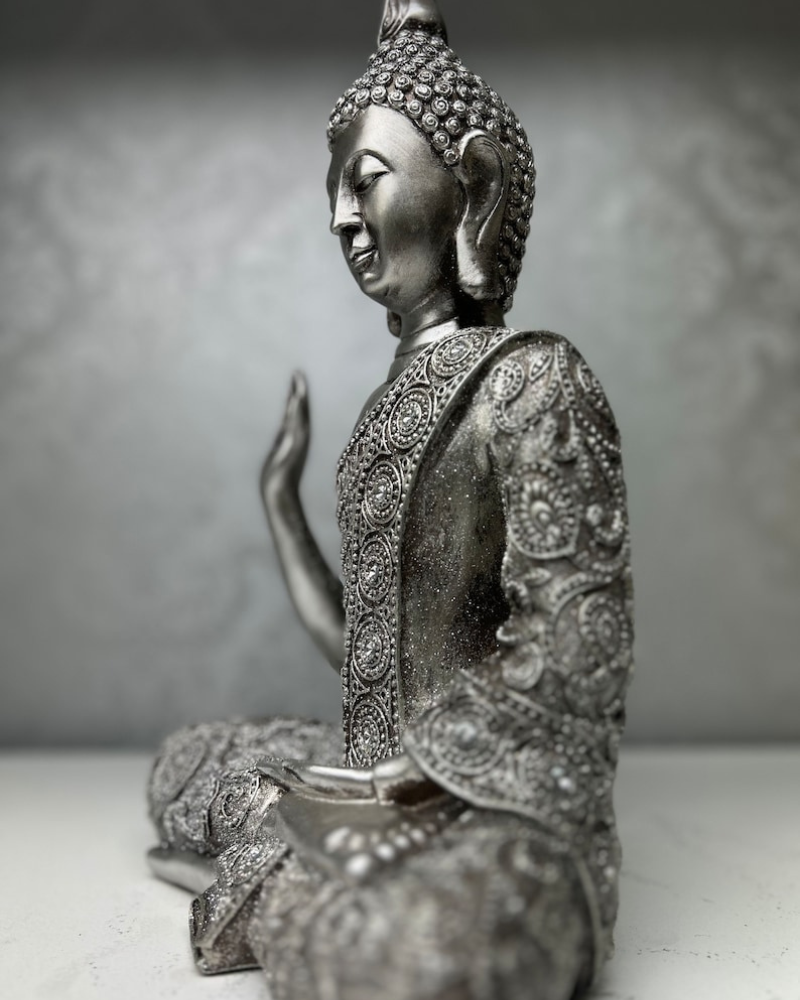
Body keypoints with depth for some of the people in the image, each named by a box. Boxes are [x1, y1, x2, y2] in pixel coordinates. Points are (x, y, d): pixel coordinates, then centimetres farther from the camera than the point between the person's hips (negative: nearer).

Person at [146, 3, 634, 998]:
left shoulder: (530, 378, -14)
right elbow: (364, 652, 13)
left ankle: (259, 887, -9)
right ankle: (312, 893, 2)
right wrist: (281, 496, 18)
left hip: (500, 808, -8)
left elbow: (571, 665, -20)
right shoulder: (396, 400, 10)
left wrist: (390, 782, -15)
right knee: (186, 760, 24)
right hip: (386, 782, 8)